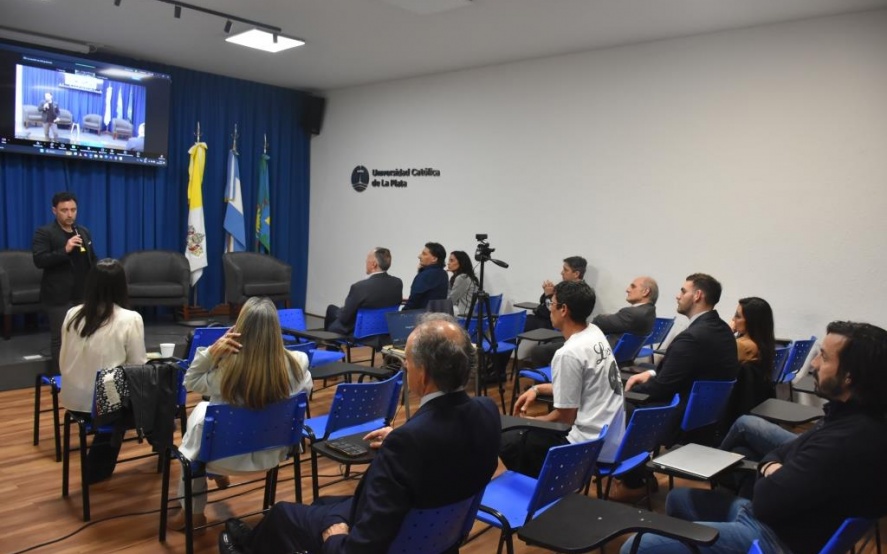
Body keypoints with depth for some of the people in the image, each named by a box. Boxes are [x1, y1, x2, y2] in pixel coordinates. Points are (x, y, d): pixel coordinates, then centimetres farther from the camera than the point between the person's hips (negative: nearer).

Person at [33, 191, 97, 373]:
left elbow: (92, 260, 20)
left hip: (83, 295, 6)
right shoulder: (44, 233, -6)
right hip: (58, 297, -6)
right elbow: (39, 260, -18)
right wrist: (65, 250, -27)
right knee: (60, 338, -1)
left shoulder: (84, 232, 13)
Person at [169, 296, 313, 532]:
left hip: (232, 457, -4)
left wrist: (211, 352, -21)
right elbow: (305, 389, 3)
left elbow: (191, 382, -6)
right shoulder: (297, 363, -23)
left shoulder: (226, 369, -29)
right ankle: (219, 475, 48)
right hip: (274, 452, 4)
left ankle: (193, 512, 37)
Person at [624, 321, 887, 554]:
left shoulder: (848, 440, -29)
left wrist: (770, 478, -2)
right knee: (678, 498, 24)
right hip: (776, 516, 10)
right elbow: (784, 453, 16)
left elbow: (765, 500, -24)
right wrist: (772, 469, -7)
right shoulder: (849, 416, 5)